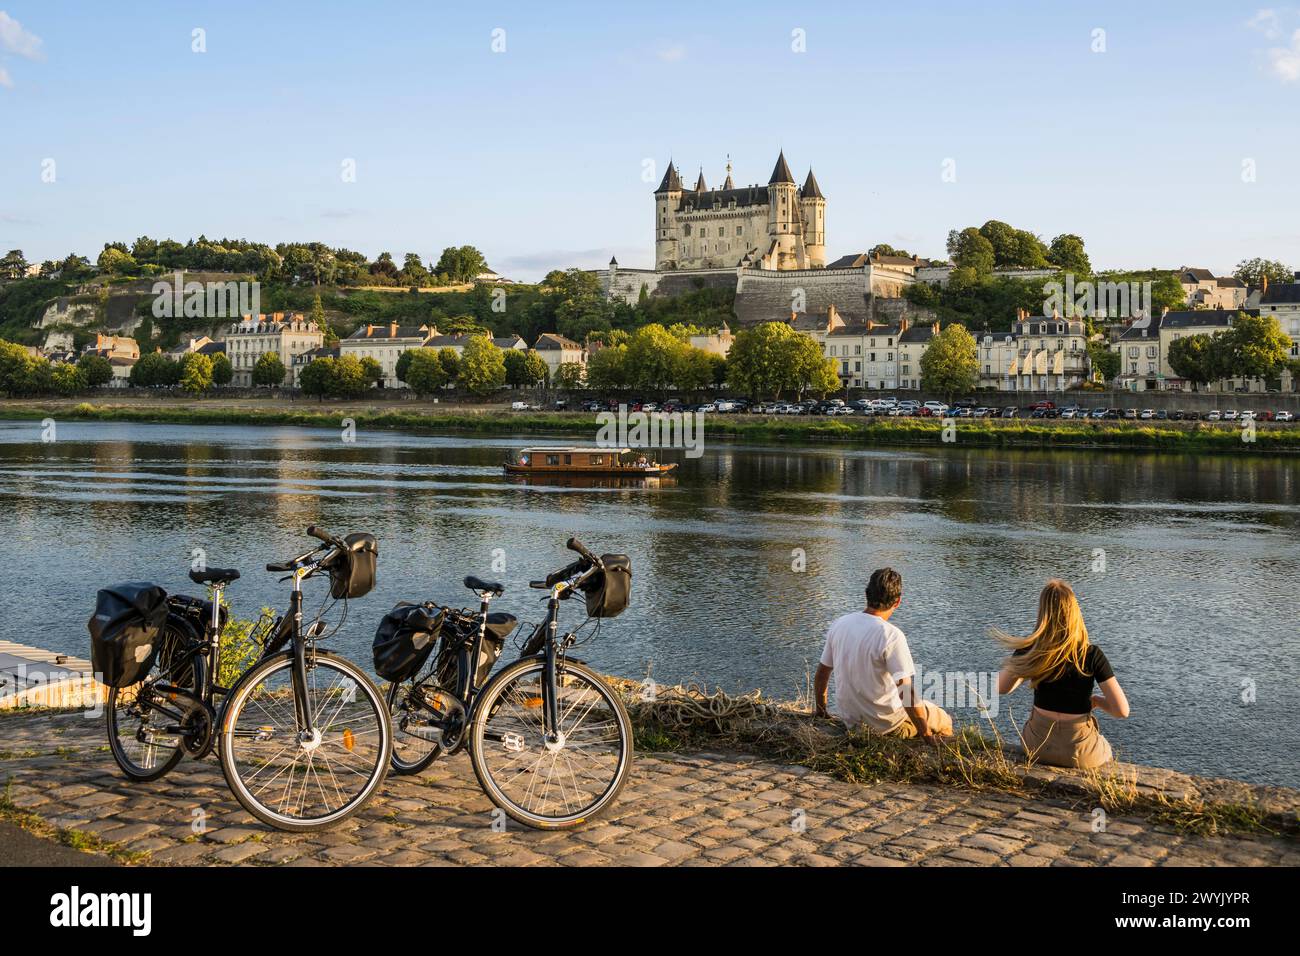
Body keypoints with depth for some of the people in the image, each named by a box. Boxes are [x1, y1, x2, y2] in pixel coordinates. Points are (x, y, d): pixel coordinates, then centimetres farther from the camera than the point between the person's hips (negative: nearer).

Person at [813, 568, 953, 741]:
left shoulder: (839, 624, -4)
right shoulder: (891, 636, -23)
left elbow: (821, 673, 7)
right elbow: (907, 692, -26)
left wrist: (821, 712, 22)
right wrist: (926, 734, -17)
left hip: (849, 720, 6)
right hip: (884, 724, -6)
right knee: (944, 721, 17)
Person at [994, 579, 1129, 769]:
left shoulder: (1029, 650, -13)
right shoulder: (1091, 654, -18)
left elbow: (1002, 688, 3)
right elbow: (1122, 710, -18)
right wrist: (1096, 701, 2)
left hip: (1037, 746, 2)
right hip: (1078, 752, -2)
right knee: (1106, 754, 35)